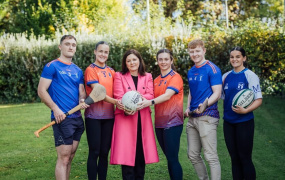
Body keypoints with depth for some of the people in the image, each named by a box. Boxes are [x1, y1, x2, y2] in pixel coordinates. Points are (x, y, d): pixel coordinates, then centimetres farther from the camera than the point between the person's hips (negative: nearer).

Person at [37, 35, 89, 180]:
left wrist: (82, 100, -7)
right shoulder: (52, 66, -5)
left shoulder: (78, 71, 15)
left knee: (70, 157, 12)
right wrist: (55, 109, -18)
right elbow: (41, 91, -9)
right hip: (62, 118, -7)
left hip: (77, 118, 7)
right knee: (63, 158, -8)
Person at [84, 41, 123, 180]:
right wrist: (115, 101, -26)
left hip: (108, 116, 5)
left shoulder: (111, 71, 13)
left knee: (105, 152, 9)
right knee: (94, 152, -2)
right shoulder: (91, 70, -4)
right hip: (94, 116, -5)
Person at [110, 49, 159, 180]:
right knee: (126, 153, -6)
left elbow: (150, 95, -1)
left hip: (143, 118, 2)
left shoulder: (147, 77, 14)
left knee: (141, 152, 3)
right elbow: (119, 96, -5)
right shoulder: (119, 76, 8)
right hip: (125, 117, -2)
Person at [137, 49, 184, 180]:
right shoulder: (156, 80, 15)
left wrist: (150, 102, -35)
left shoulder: (175, 77, -6)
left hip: (172, 123, -6)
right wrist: (142, 102, -4)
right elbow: (154, 98, 15)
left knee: (172, 158, -7)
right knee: (169, 158, 12)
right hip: (159, 123, 6)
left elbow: (167, 95, -20)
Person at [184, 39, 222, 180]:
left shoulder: (212, 69, -7)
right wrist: (188, 108, 9)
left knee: (211, 156, -7)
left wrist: (204, 105, -28)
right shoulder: (190, 72, 16)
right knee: (193, 155, 12)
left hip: (207, 116, -8)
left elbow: (217, 93, -12)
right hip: (192, 117, 8)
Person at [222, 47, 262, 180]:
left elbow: (258, 100, -10)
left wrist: (245, 110, -25)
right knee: (234, 158, 11)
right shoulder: (226, 76, 9)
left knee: (245, 158, 0)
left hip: (244, 122, -5)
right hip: (228, 123, 5)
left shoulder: (250, 76, -7)